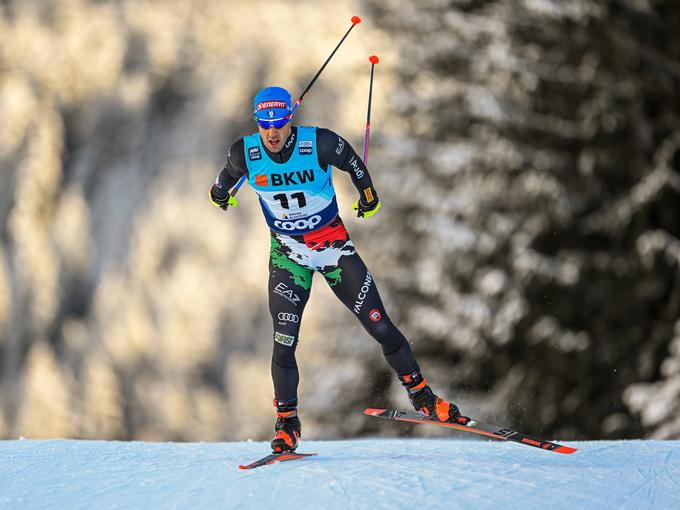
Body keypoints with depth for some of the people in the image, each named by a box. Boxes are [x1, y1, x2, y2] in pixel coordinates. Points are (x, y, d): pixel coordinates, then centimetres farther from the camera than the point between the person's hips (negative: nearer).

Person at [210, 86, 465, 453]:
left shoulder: (320, 144, -20)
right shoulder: (245, 153, -14)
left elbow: (353, 165, 1)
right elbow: (229, 174, 10)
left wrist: (369, 197, 17)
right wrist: (221, 192, 30)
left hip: (334, 244, -1)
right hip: (288, 252, 1)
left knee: (380, 326, -2)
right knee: (284, 340, -10)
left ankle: (421, 395, 14)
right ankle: (286, 423, 3)